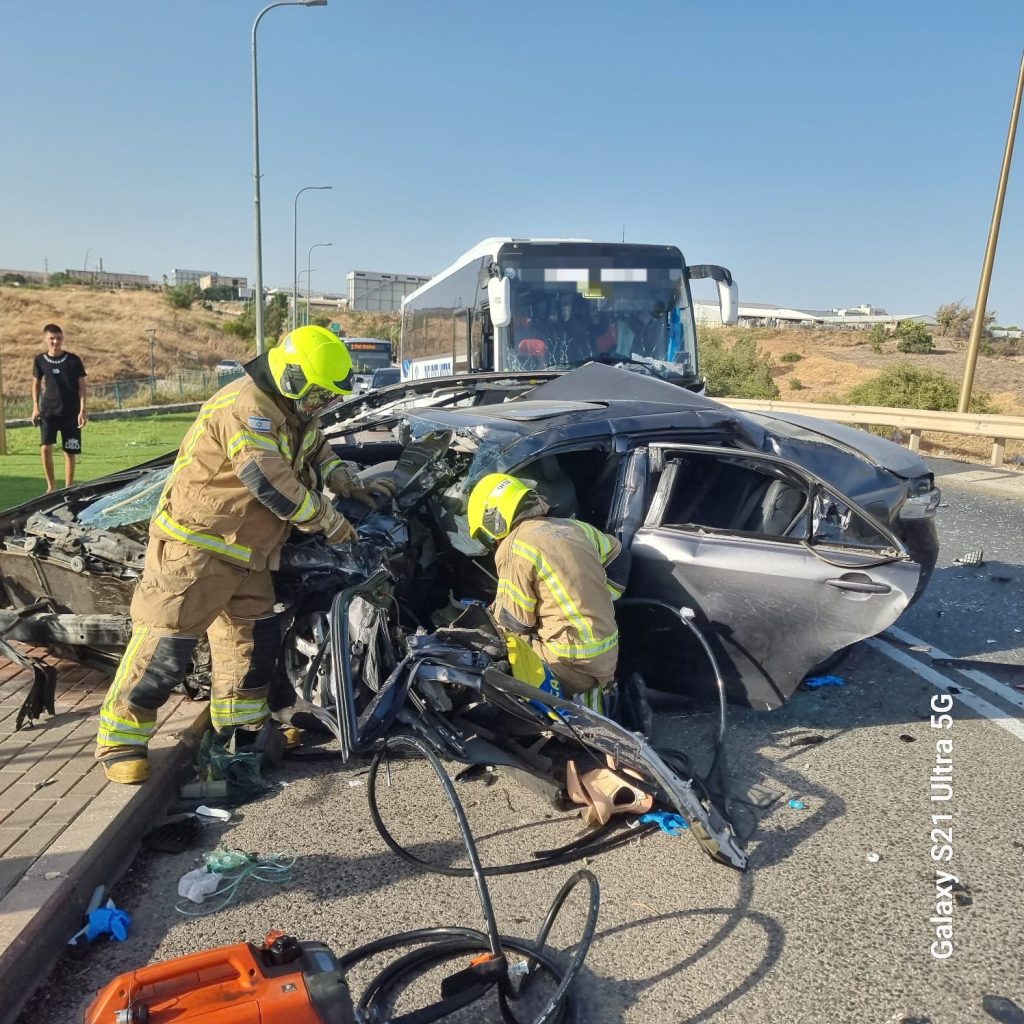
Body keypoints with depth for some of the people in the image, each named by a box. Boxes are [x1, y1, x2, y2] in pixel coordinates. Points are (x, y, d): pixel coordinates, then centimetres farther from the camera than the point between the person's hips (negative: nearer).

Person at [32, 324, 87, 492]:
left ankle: (68, 488, 14)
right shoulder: (40, 360, 2)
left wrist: (82, 410, -9)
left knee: (69, 452, 3)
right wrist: (35, 407, 6)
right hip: (48, 411, 1)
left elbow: (82, 386, -2)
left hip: (70, 413, -1)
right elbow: (36, 383, 14)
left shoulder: (73, 360, -3)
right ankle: (51, 486, 4)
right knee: (45, 448, -11)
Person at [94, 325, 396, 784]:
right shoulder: (245, 408, -23)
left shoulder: (289, 412, 9)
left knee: (255, 636, 15)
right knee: (166, 643, -5)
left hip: (245, 552, 10)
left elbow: (317, 451, 23)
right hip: (196, 545, -10)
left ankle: (244, 723, 30)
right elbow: (274, 484, -30)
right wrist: (330, 522, -19)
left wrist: (354, 488, 5)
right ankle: (120, 738, 9)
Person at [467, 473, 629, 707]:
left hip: (574, 664, -8)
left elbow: (514, 621, -6)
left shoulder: (513, 547, -11)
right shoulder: (575, 527, 9)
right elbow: (618, 560, 24)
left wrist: (494, 612, 15)